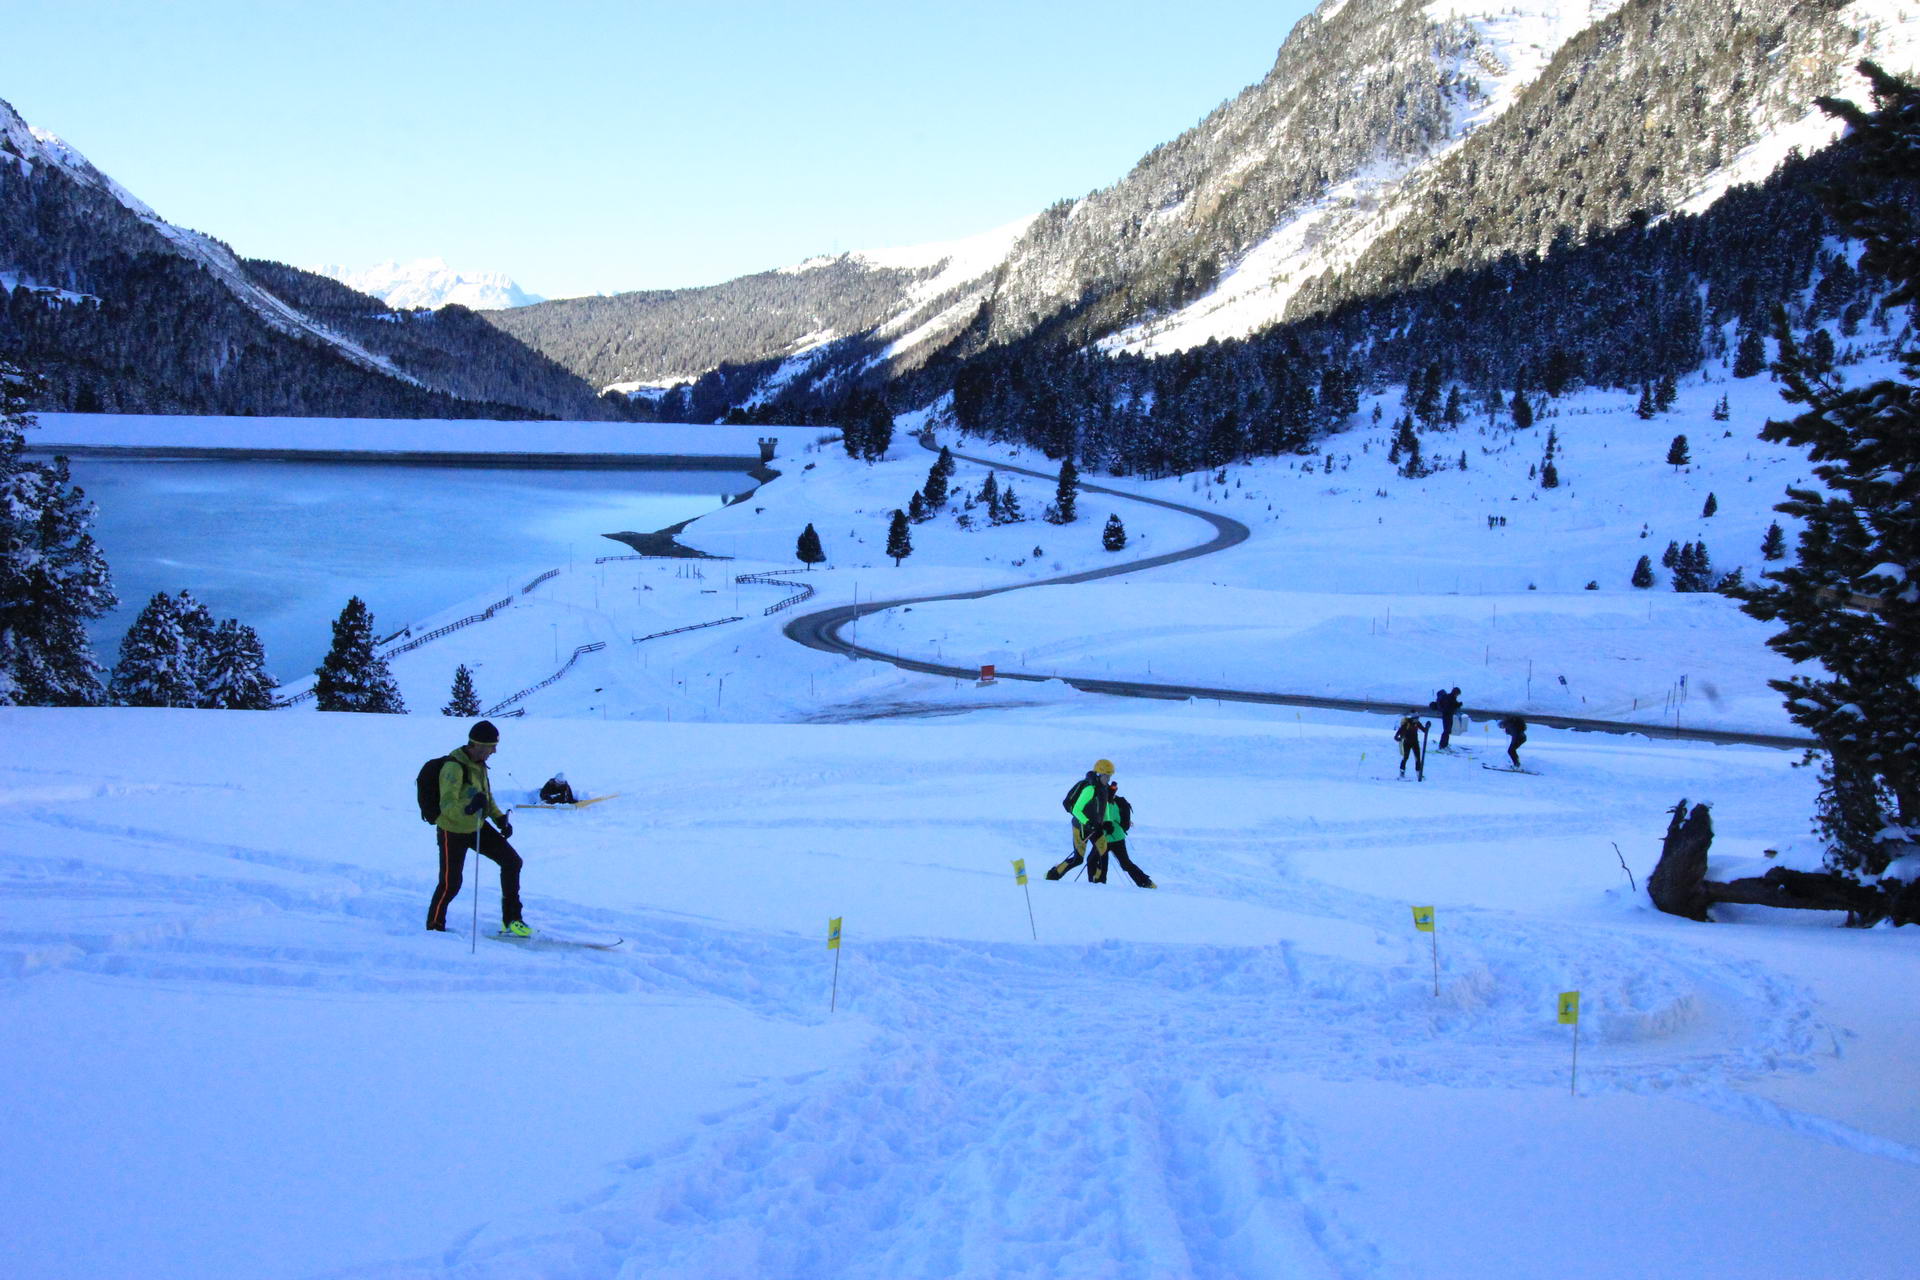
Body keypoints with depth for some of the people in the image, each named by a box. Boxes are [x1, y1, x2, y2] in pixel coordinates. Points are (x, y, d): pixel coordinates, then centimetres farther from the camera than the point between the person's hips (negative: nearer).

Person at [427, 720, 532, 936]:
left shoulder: (478, 763, 1)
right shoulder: (454, 767, -26)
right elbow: (447, 805, -33)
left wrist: (500, 817, 4)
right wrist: (468, 808, -52)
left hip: (478, 827, 8)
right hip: (453, 832, -8)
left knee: (512, 861, 0)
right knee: (451, 884, -2)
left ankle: (511, 918, 7)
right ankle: (434, 925, 22)